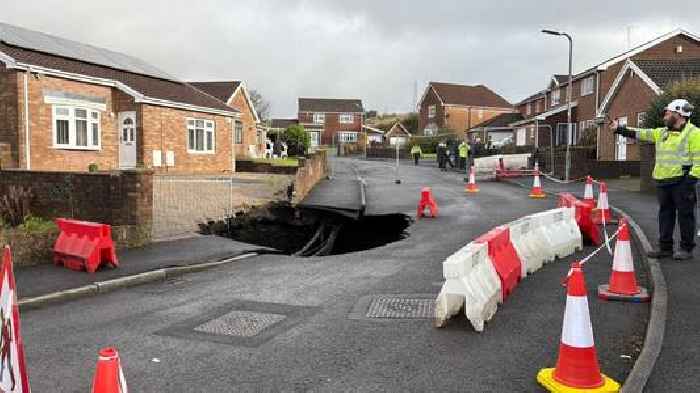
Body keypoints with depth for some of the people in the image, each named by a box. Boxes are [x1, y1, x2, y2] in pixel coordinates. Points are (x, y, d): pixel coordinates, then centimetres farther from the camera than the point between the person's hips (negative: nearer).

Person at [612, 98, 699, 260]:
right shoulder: (661, 133, 16)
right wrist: (619, 128, 15)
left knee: (685, 215, 1)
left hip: (681, 181, -7)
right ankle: (665, 247, 18)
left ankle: (686, 248, 10)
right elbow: (639, 133, 19)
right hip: (662, 182, 7)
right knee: (665, 214, 11)